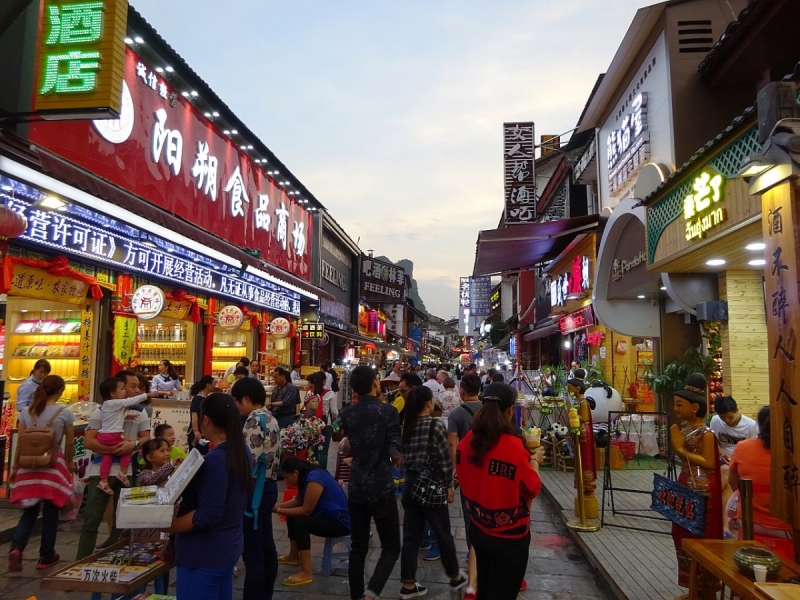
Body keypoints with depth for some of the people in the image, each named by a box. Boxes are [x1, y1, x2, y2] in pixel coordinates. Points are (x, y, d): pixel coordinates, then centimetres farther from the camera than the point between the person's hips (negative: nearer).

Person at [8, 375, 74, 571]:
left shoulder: (26, 412, 0)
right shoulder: (65, 413, -9)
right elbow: (69, 444, -3)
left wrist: (15, 467, 14)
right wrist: (69, 462, 13)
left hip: (29, 465, 3)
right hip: (54, 465, -3)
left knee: (30, 511, 15)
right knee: (50, 512, 10)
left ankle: (16, 548, -5)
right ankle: (46, 556, 20)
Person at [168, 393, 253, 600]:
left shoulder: (215, 459, -25)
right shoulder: (242, 451, 2)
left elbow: (206, 517, -26)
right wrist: (192, 471, 11)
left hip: (205, 553, -9)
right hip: (228, 546, 9)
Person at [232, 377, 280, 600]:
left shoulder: (254, 420, -18)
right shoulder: (270, 419, 10)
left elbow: (249, 461, -24)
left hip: (254, 490, -10)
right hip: (268, 486, 10)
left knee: (252, 553, -2)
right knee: (266, 547, 18)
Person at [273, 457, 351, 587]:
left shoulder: (314, 478, -24)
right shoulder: (308, 475, 5)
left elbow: (306, 510, -22)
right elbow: (298, 500, 12)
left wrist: (279, 511, -15)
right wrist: (279, 505, -1)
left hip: (340, 522, -11)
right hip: (327, 515, 11)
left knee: (300, 521, -26)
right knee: (293, 516, 14)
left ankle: (306, 573, -21)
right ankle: (294, 556, 29)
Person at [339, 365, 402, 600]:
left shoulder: (347, 414, 3)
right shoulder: (388, 411, -12)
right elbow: (395, 450, -12)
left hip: (356, 488, 5)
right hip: (381, 488, -5)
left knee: (358, 547, 16)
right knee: (391, 547, 6)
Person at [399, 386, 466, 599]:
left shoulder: (406, 426, 2)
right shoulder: (435, 425, -15)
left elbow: (403, 456, 6)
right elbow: (444, 460, -14)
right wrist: (449, 486, -5)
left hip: (410, 484, 6)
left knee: (411, 536, 12)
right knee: (443, 535, 13)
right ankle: (455, 577, 31)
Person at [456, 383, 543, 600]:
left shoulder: (467, 441, -6)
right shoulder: (512, 446, -25)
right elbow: (532, 490, -15)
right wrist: (534, 460, 2)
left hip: (478, 529, 6)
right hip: (508, 536, -6)